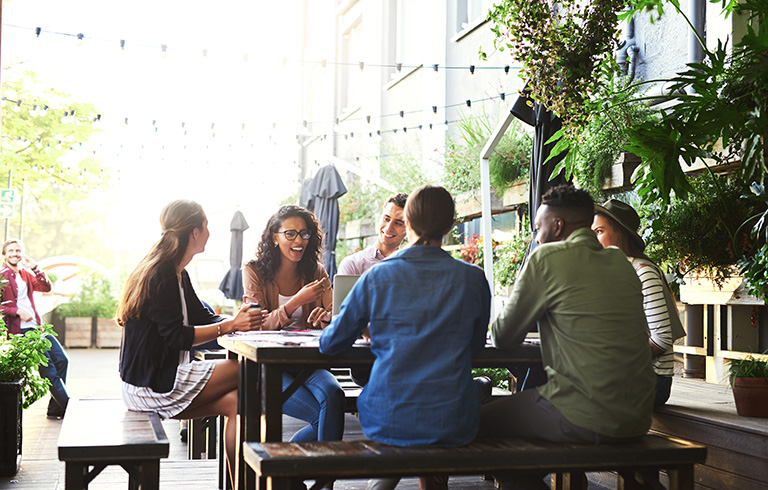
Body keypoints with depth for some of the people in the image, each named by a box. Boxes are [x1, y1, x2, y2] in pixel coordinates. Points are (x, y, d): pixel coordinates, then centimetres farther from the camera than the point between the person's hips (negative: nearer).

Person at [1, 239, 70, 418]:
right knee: (48, 368, -9)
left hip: (36, 326, 7)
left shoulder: (25, 274, 17)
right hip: (20, 330, -7)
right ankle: (67, 407, -1)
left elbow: (46, 288, 7)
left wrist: (35, 268, -3)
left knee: (62, 360, 0)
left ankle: (55, 409, 6)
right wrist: (18, 311, -19)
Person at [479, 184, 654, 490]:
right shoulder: (621, 263, 12)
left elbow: (502, 339, 0)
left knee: (484, 421, 10)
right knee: (529, 397, 29)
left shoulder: (548, 258, -9)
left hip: (586, 420, -8)